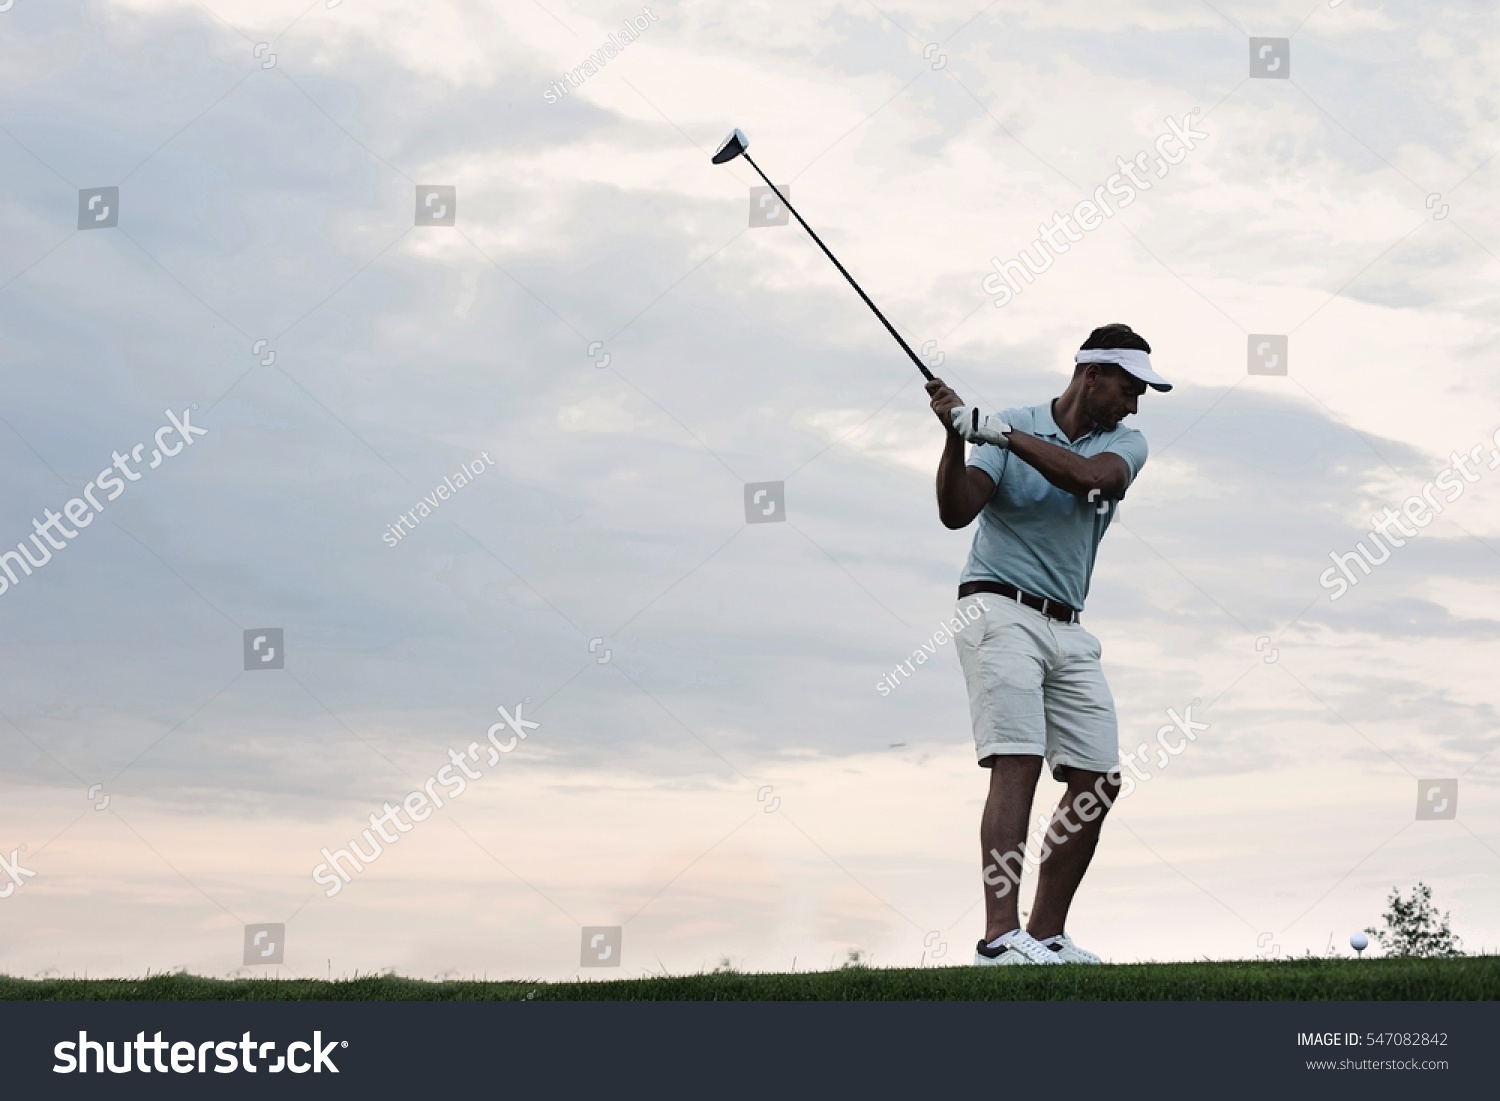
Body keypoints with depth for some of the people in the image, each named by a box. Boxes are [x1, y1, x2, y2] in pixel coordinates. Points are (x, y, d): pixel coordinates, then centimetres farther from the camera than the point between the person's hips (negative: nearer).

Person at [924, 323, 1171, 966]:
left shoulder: (1125, 444, 8)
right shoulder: (1006, 431, 0)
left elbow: (1087, 475, -15)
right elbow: (955, 514, -11)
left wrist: (1005, 434, -24)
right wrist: (958, 438, -25)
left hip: (1067, 629, 6)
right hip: (1000, 610, -6)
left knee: (1098, 780, 1)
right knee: (1017, 763, -20)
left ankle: (1047, 935, 9)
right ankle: (999, 937, -27)